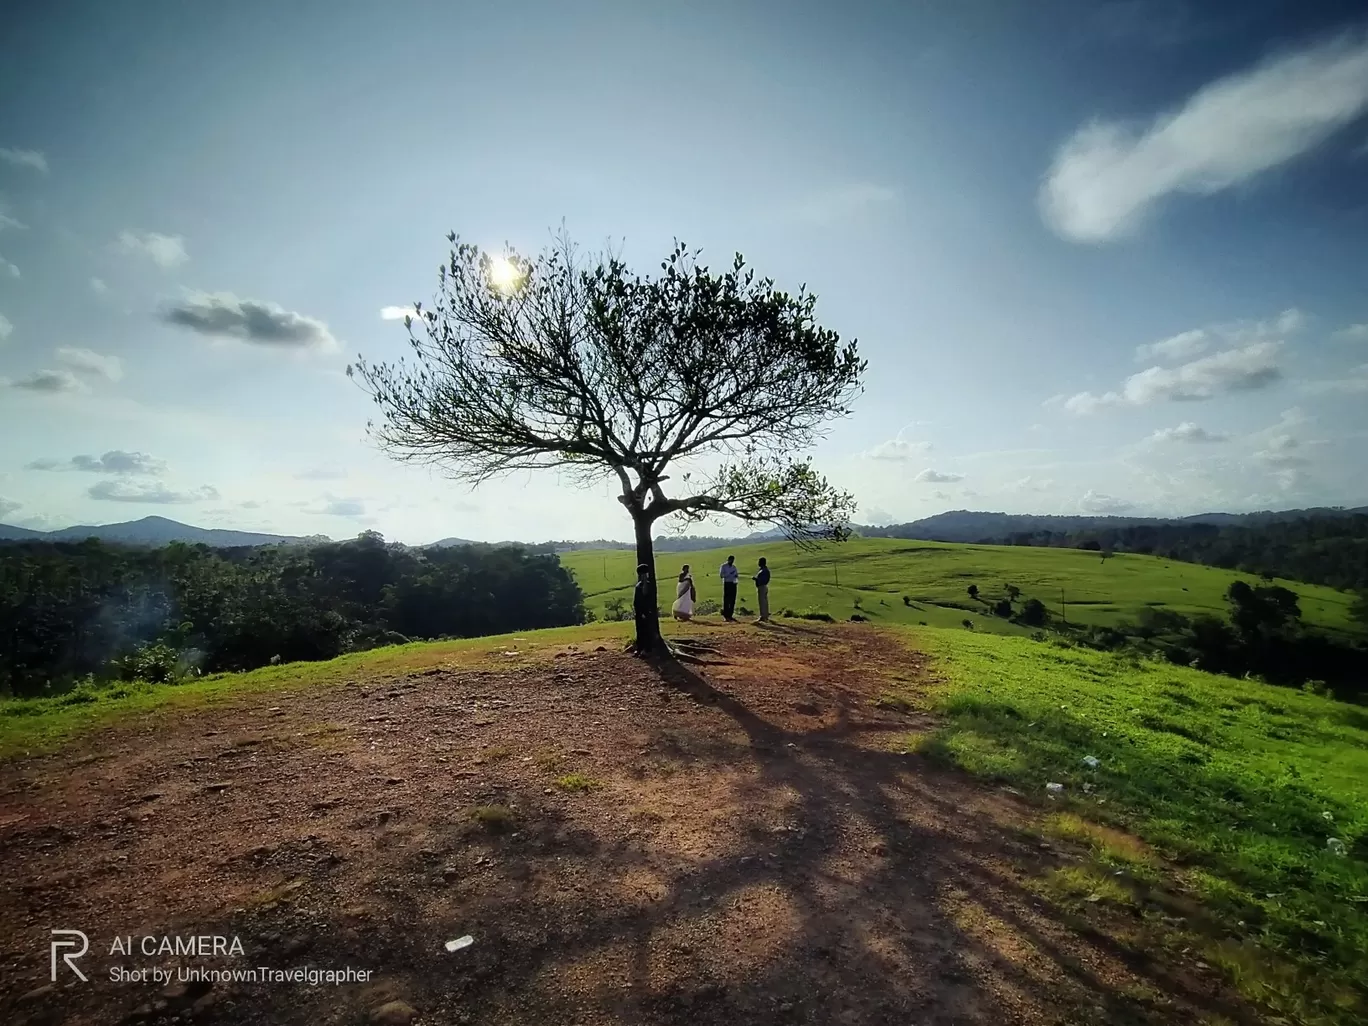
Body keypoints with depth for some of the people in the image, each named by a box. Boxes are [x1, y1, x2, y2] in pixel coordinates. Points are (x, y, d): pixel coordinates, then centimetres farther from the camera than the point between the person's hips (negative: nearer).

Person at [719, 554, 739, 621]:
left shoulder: (734, 567, 16)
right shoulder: (724, 566, -1)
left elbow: (737, 575, 17)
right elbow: (721, 575, -11)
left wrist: (737, 576, -7)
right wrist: (729, 574, -21)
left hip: (733, 584, 5)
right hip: (727, 584, -5)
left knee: (732, 600, 5)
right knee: (726, 600, -5)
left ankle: (730, 615, 11)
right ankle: (726, 616, -2)